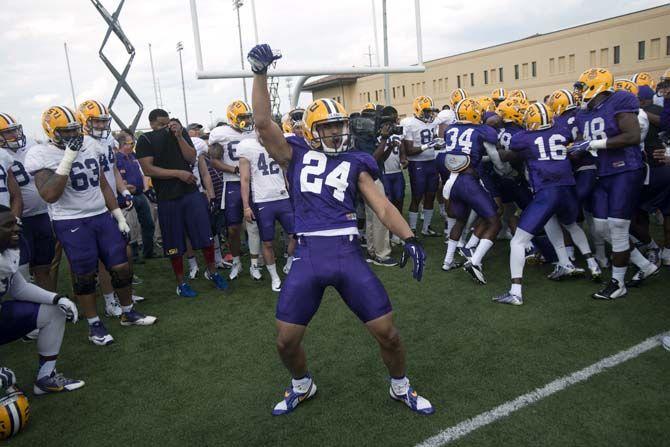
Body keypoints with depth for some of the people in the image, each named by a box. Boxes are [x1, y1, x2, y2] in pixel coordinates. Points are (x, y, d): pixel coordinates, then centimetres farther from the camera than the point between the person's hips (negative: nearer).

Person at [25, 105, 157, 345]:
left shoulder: (89, 145, 5)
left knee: (121, 267, 7)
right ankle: (94, 325, 21)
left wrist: (119, 215, 11)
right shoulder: (41, 155, -11)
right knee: (85, 276, 3)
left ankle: (128, 313, 27)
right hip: (71, 223, -5)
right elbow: (50, 195, -22)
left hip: (102, 215, 5)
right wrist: (68, 159, -26)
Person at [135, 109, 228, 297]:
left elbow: (192, 158, -2)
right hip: (168, 199, -2)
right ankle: (181, 283, 22)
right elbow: (148, 169, -11)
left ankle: (212, 271, 26)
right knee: (175, 245, 7)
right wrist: (178, 173, -14)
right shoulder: (145, 140, -1)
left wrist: (178, 136, -12)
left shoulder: (180, 132, 8)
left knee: (206, 236, 5)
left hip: (191, 193, 2)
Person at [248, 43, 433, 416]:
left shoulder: (355, 163, 11)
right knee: (287, 341, 7)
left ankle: (401, 388, 34)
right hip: (308, 257, 0)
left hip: (348, 253, 0)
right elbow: (264, 123, -2)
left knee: (387, 332, 4)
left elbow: (383, 206, 3)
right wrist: (260, 73, -9)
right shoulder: (295, 155, 10)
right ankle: (302, 386, 39)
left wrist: (408, 238, -13)